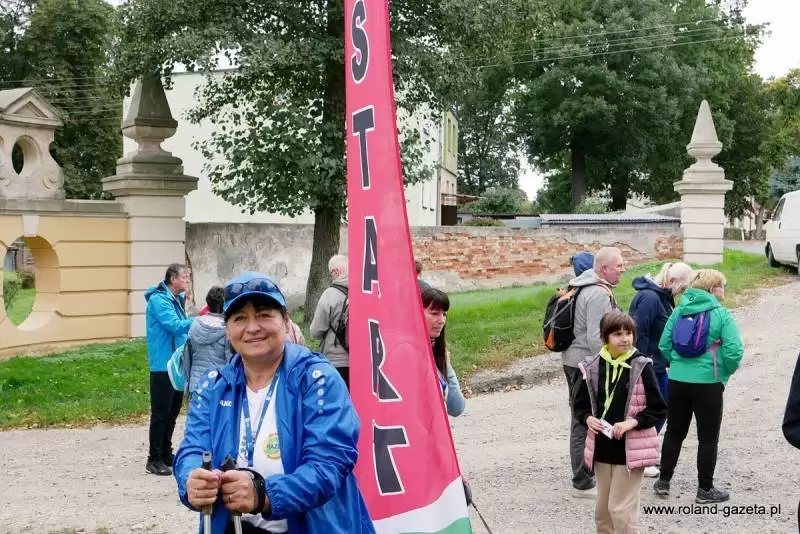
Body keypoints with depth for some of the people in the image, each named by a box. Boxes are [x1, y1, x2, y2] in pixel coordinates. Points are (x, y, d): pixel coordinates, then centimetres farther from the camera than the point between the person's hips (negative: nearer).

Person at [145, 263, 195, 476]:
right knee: (161, 413, -5)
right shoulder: (159, 300, -14)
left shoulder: (176, 299, 15)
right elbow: (175, 325, -24)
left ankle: (166, 454, 25)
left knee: (173, 411, 15)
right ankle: (154, 459, 2)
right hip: (163, 365, -9)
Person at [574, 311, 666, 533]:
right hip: (602, 447, 4)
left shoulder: (641, 366, -10)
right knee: (603, 509, 15)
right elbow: (580, 405, 10)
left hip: (630, 448, -4)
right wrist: (588, 419, -10)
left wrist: (631, 423, -19)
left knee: (621, 509, -3)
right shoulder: (592, 366, -1)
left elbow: (658, 409, -7)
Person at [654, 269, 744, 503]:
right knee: (708, 438, 8)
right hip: (708, 384, -4)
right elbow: (734, 352, -17)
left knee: (674, 431, 18)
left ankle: (663, 481, 25)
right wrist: (726, 371, 2)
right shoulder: (721, 314, -10)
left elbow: (664, 345, 2)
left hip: (677, 381, 4)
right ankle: (705, 490, 15)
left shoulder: (680, 311, 2)